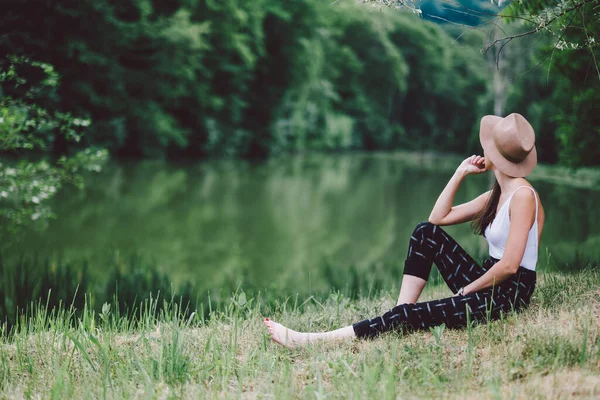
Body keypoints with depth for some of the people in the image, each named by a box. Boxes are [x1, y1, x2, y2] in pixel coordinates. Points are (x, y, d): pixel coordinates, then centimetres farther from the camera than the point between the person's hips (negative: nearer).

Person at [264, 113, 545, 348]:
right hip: (486, 283, 9)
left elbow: (509, 265, -22)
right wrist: (460, 174, 10)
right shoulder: (495, 196, 12)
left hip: (509, 294, -9)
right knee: (425, 232, 2)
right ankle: (402, 311, -6)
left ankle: (312, 341, -22)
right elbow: (438, 217, 17)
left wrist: (466, 290, -10)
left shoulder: (523, 195, -16)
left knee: (410, 316, -20)